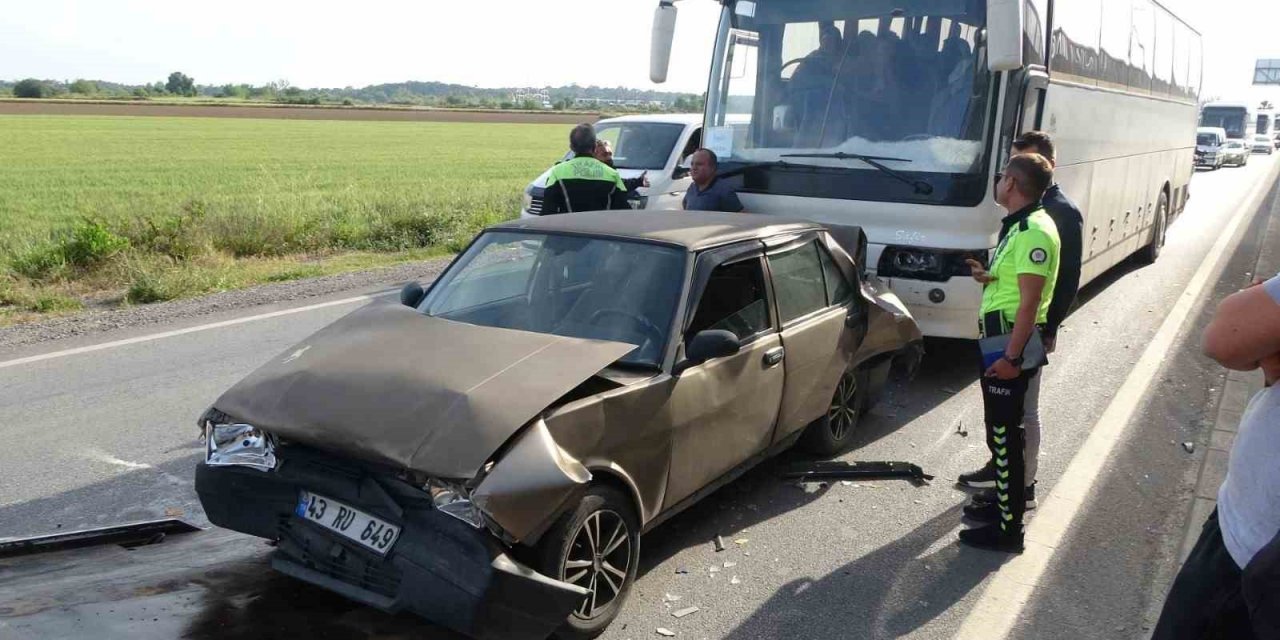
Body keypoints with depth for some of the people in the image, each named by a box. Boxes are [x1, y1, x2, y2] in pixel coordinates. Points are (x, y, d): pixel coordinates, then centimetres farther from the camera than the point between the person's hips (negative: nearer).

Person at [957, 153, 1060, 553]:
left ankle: (1008, 530, 3)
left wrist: (1011, 356, -25)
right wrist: (989, 278, 11)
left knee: (1004, 435, -5)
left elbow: (1029, 301, -23)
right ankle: (1009, 493, 36)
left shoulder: (1034, 231, -18)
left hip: (1010, 344, -11)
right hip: (1000, 339, 11)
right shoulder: (1019, 225, 15)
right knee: (1004, 431, 21)